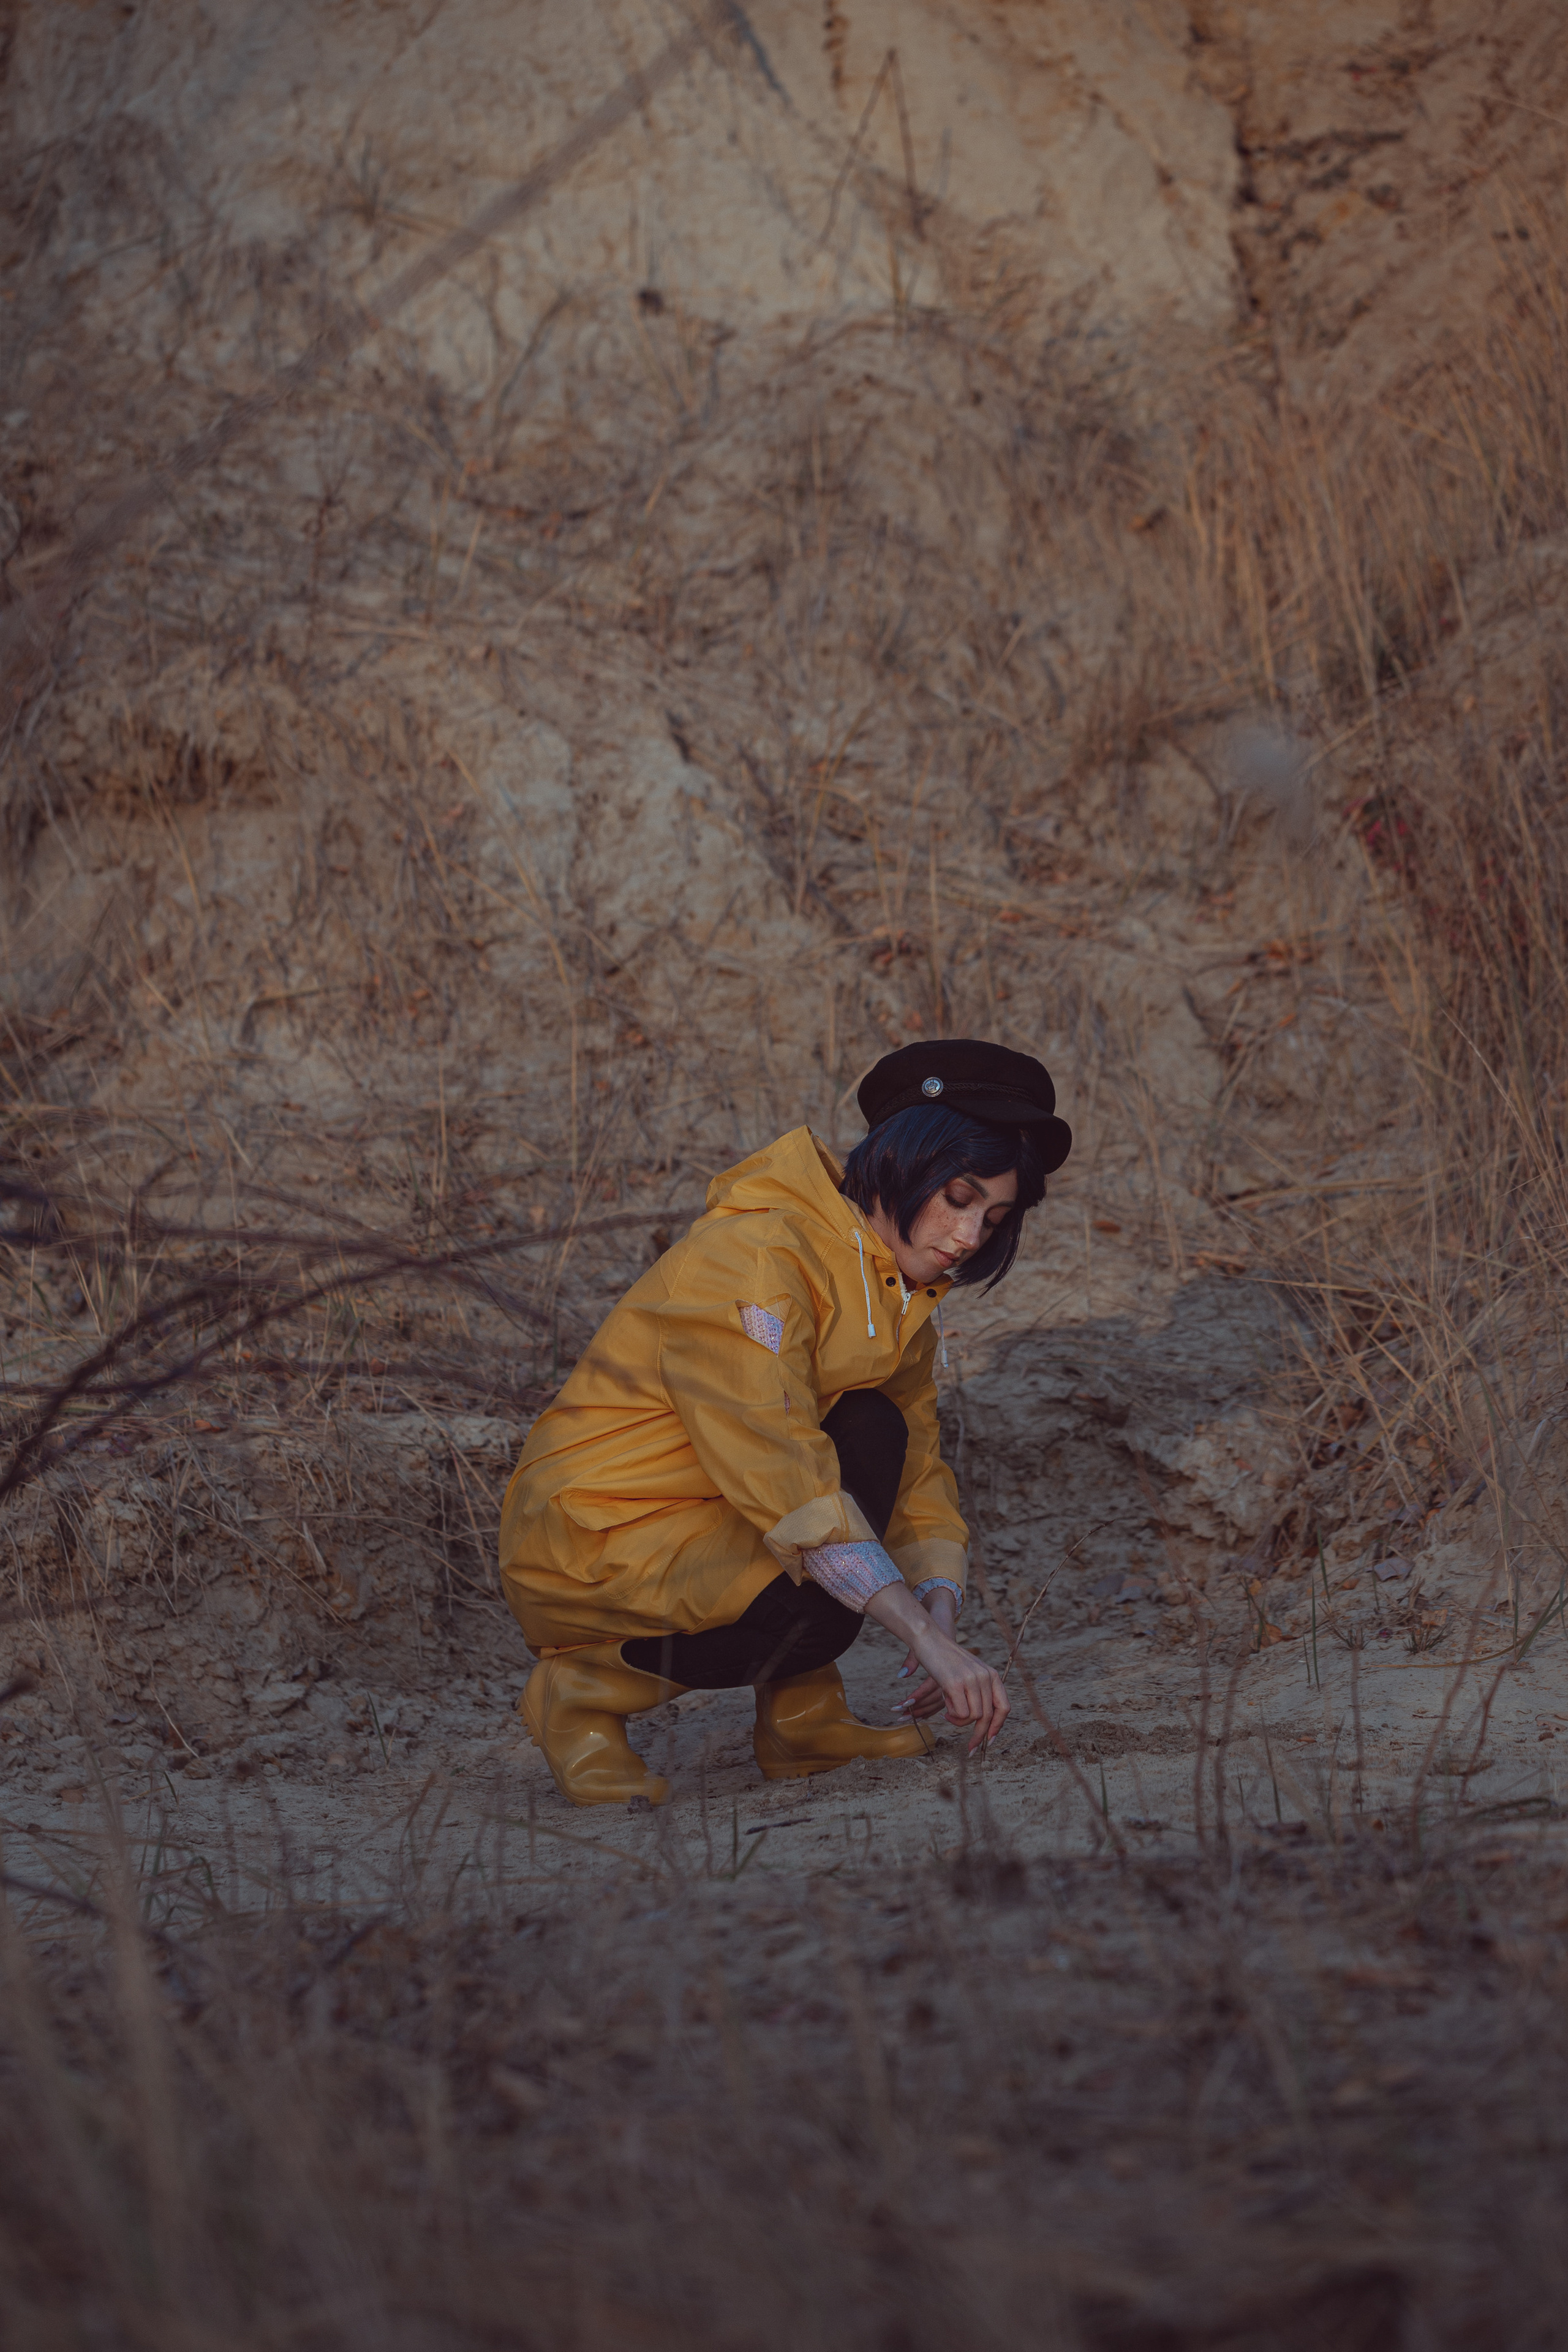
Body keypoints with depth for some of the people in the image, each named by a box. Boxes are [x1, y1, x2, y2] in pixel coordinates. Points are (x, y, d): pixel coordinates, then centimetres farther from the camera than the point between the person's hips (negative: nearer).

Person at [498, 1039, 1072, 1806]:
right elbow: (781, 1474, -30)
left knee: (873, 1432, -9)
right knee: (818, 1601, -29)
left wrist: (942, 1614, -14)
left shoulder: (902, 1293, 7)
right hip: (590, 1541, -9)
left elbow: (916, 1471, 8)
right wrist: (929, 1640, -33)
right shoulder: (753, 1259, -23)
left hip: (700, 1523, 9)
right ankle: (585, 1690, -7)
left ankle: (800, 1718, -3)